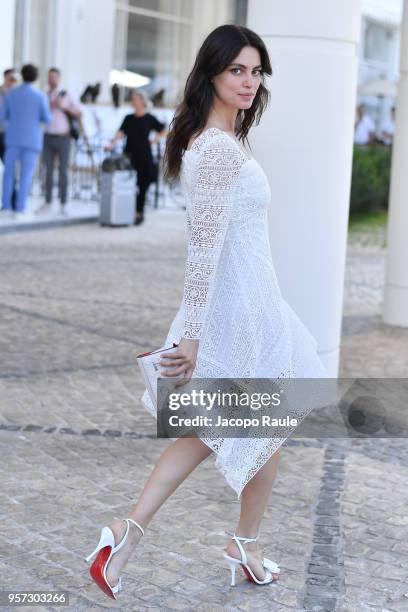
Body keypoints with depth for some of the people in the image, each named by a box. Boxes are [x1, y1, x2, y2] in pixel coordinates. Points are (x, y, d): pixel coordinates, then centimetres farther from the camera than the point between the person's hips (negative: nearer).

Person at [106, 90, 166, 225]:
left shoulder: (149, 118, 2)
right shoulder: (128, 118, 9)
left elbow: (163, 131, 9)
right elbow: (121, 132, -4)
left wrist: (154, 140, -2)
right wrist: (113, 143, -19)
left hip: (144, 156, -2)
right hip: (130, 155, 2)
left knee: (142, 186, -2)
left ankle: (139, 213, 5)